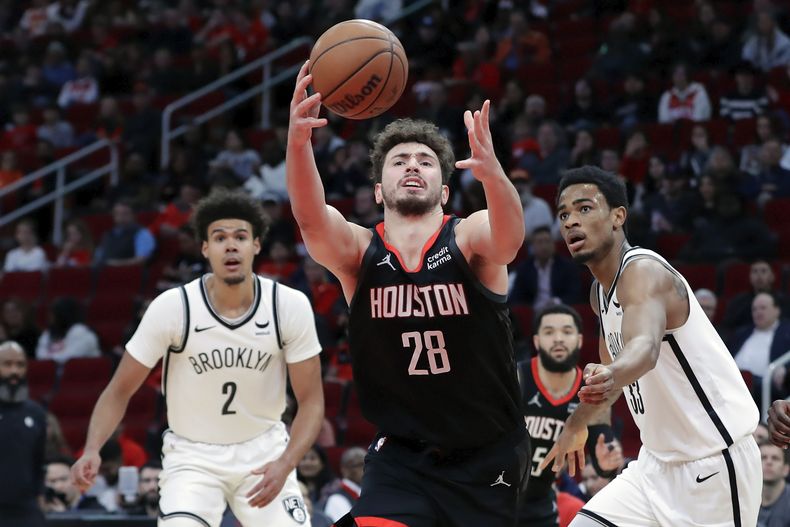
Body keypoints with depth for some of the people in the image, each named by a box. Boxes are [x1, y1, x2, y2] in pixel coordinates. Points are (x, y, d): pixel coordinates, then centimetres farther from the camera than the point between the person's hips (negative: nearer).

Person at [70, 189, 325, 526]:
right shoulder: (171, 307, -17)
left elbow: (311, 400, -7)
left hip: (263, 453, 2)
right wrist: (92, 450, -26)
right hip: (192, 457, -1)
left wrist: (285, 464, -23)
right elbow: (119, 391, -9)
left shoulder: (290, 306, -13)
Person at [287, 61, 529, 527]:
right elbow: (310, 217, -26)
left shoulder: (469, 239, -9)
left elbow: (509, 235, -33)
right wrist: (298, 141, -47)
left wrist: (493, 174, -56)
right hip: (401, 454, 0)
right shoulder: (357, 251, -5)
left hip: (488, 457, 0)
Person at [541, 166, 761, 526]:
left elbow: (646, 347, -41)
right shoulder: (600, 291, 8)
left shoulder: (644, 272, -20)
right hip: (659, 461, 9)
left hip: (713, 465, -9)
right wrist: (577, 424, 37)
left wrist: (613, 377, -62)